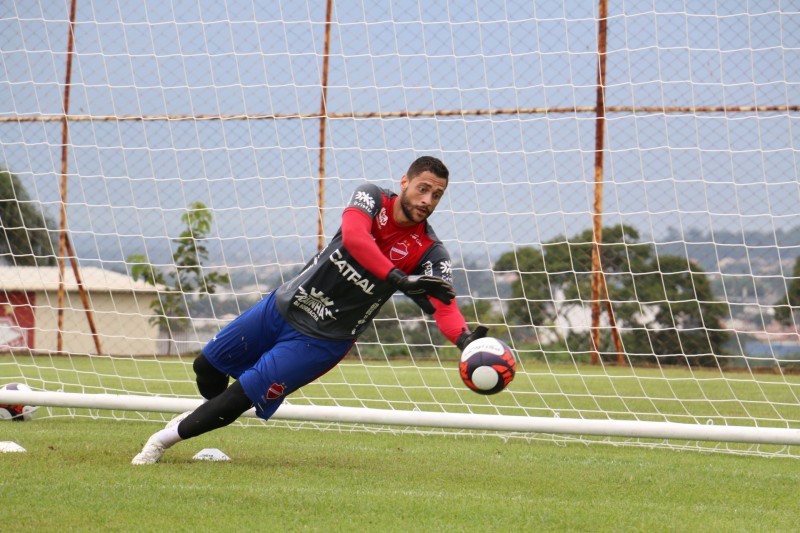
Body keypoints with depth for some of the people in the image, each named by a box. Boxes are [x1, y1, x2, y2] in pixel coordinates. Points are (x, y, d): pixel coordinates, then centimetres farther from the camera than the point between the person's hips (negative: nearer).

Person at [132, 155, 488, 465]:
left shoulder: (430, 255, -13)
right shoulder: (372, 198, -12)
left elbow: (444, 306, -26)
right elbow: (354, 236, -32)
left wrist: (465, 339, -48)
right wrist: (399, 278, -44)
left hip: (321, 339, -3)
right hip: (283, 306, 3)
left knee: (240, 399, -10)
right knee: (207, 368, 15)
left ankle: (164, 440, 12)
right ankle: (212, 412, 49)